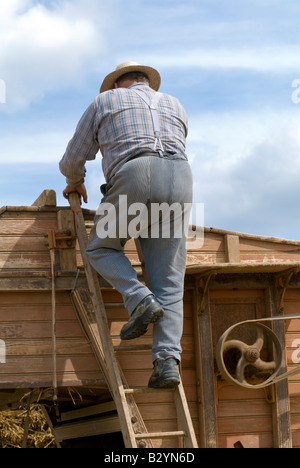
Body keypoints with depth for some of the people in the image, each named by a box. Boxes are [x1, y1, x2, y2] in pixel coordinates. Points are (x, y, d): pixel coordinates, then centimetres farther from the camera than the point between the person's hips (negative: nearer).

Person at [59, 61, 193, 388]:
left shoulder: (106, 100, 24)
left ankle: (140, 301, -3)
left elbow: (73, 159, 24)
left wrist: (75, 183, 45)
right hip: (179, 181, 3)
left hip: (132, 178, -3)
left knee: (101, 248, 21)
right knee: (169, 284, 4)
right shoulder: (175, 106, 34)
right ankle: (167, 361, -11)